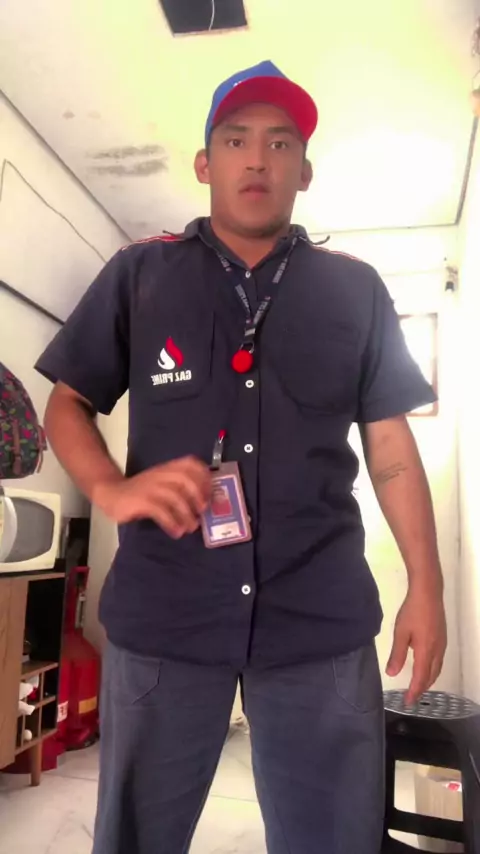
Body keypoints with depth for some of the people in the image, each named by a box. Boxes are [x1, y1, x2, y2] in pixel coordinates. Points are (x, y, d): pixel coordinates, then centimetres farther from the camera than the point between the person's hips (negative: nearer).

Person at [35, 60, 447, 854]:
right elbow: (68, 404, 8)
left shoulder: (357, 290, 7)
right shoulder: (137, 275, 5)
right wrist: (111, 489, -13)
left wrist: (426, 587, 4)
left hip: (323, 618, 1)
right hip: (162, 611, 0)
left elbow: (391, 446, 8)